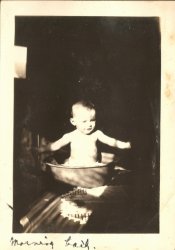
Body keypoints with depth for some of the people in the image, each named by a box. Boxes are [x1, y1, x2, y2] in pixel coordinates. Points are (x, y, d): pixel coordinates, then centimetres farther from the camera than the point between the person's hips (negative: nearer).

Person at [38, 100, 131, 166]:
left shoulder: (96, 134, 2)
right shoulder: (71, 136, -2)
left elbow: (111, 141, 5)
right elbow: (56, 145, 1)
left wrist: (124, 145, -5)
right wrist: (42, 149, -9)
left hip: (93, 167, 1)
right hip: (74, 167, -1)